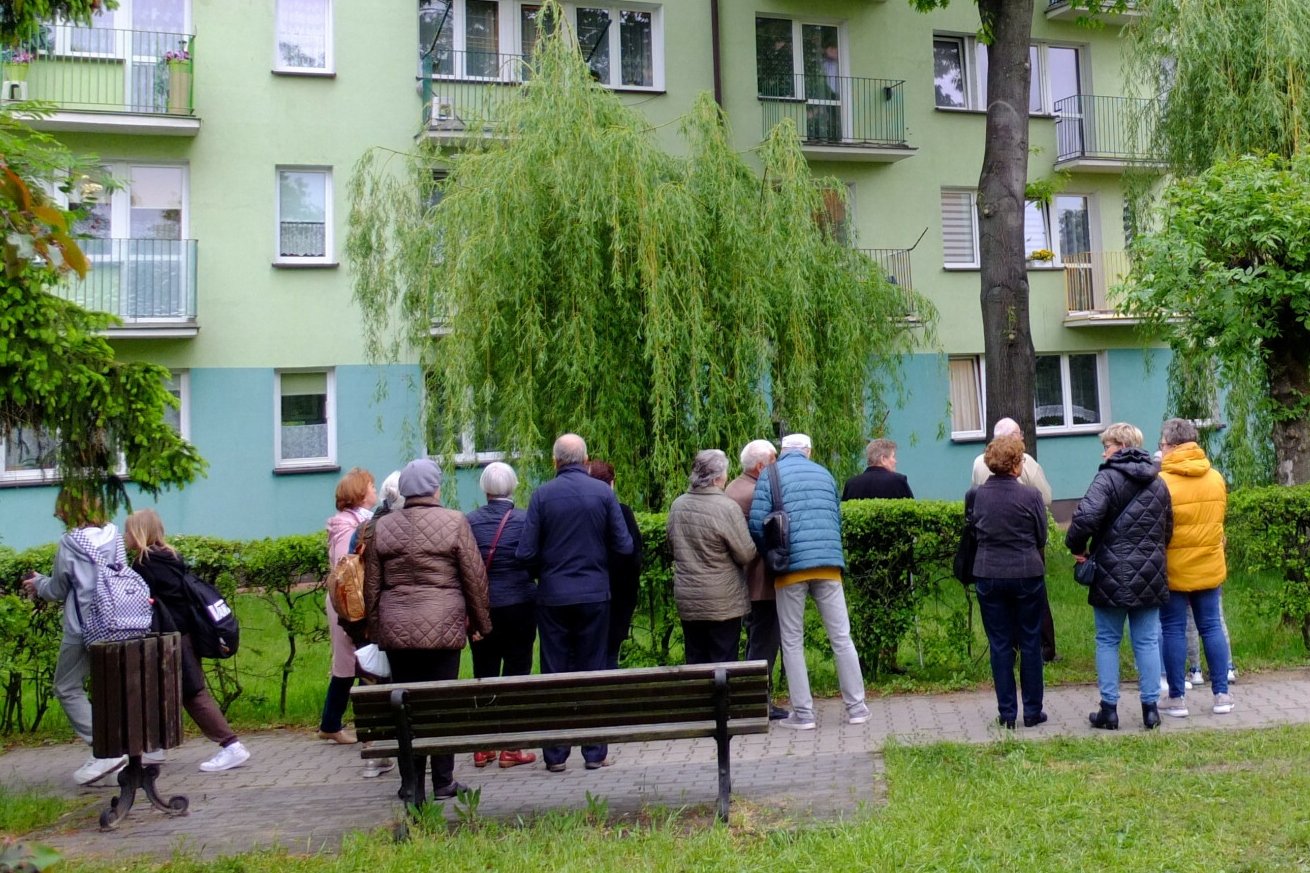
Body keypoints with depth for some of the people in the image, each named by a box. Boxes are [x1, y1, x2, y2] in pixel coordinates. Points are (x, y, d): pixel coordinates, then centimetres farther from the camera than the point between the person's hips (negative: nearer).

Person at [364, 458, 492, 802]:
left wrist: (375, 630, 18)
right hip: (443, 628, -3)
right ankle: (442, 782, 9)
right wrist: (480, 623, 8)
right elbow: (475, 578, -2)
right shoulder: (454, 522, -4)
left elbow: (371, 587, 9)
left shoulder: (381, 526, 6)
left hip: (396, 629, 3)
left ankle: (411, 784, 12)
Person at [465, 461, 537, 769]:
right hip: (519, 605, -2)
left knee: (483, 674, 10)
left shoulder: (469, 521, -3)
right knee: (516, 672, 5)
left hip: (480, 606, 2)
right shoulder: (525, 520, -8)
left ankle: (482, 749, 16)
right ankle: (511, 749, 6)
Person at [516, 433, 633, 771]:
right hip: (594, 594, 0)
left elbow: (526, 552, -8)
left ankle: (555, 754, 11)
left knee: (554, 672, 8)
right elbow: (624, 546, -4)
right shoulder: (604, 493, -4)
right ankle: (595, 752, 11)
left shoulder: (542, 494, -6)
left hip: (553, 596, 0)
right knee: (593, 671, 8)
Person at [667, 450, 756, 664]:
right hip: (723, 603, -5)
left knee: (695, 663, 12)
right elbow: (746, 555, -13)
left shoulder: (677, 505, 1)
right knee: (723, 664, 3)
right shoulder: (727, 508, -17)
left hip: (686, 600, 5)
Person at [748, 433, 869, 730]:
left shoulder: (770, 474, 3)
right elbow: (837, 519, 17)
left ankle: (803, 713, 4)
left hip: (790, 567, -3)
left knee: (792, 643, 6)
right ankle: (856, 707, 10)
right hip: (828, 564, 3)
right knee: (841, 638, 8)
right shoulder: (824, 474, 16)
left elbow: (757, 524, -5)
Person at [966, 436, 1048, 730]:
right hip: (1027, 574, -2)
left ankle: (1007, 713, 10)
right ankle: (1032, 711, 14)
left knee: (1000, 645, 8)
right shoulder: (1030, 495, -10)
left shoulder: (976, 495, -3)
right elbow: (1042, 538, 0)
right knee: (1030, 644, 9)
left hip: (988, 575, 2)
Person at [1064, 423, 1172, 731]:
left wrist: (1076, 547, -9)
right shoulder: (1158, 483, 11)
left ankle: (1109, 709, 7)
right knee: (1147, 641, 10)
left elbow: (1086, 517, -24)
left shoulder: (1108, 478, -11)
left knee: (1107, 641, 5)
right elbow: (1168, 529, 16)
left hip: (1111, 575, -5)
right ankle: (1151, 707, 12)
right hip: (1149, 577, 5)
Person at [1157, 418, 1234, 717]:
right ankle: (1222, 694, 13)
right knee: (1211, 627, 12)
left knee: (1173, 630, 3)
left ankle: (1177, 698, 7)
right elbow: (1218, 519, 12)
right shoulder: (1216, 478, 3)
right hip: (1210, 568, 5)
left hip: (1173, 570, -4)